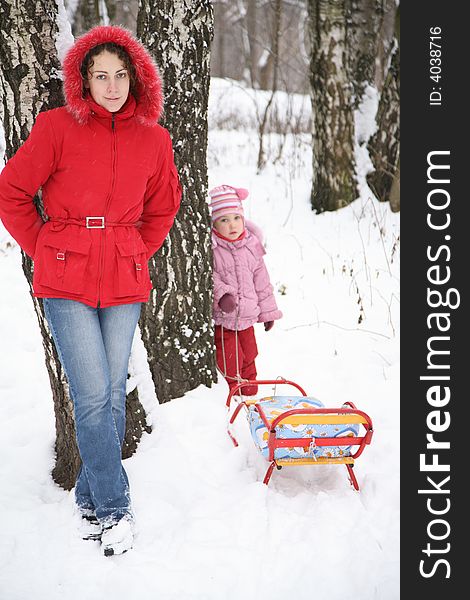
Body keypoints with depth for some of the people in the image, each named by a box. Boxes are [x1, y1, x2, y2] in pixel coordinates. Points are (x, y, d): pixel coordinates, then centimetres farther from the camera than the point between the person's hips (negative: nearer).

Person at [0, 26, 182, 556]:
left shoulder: (153, 139, 5)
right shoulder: (58, 127, -5)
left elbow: (162, 207, 21)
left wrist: (138, 254, 10)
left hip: (124, 282, 4)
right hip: (66, 281, -3)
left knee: (112, 395, 7)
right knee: (93, 396, -8)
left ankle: (90, 496, 24)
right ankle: (114, 507, 3)